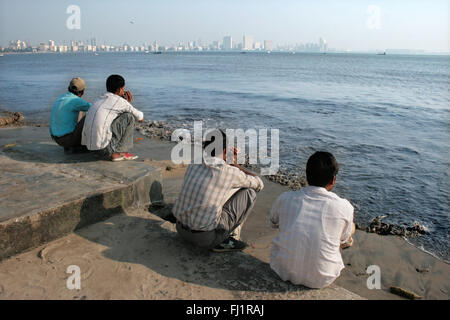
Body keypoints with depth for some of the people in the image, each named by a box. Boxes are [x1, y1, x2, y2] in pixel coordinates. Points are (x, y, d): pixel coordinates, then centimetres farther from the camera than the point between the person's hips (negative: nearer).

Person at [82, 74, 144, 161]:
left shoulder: (99, 101, 20)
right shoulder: (120, 101, -3)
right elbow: (141, 118, 9)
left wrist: (128, 103, 24)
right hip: (104, 147, -8)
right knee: (129, 117, 3)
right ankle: (118, 152, 2)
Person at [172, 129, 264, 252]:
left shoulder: (192, 166, 4)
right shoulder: (231, 172, -12)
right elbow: (259, 184, 7)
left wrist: (230, 163, 13)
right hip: (206, 238, -6)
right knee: (249, 192, 5)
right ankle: (231, 238, 8)